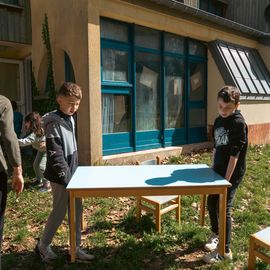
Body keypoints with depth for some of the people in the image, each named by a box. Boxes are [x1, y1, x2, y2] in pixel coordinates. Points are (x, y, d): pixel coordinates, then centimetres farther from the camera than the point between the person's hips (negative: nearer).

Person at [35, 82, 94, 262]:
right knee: (59, 212, 4)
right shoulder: (54, 122, -17)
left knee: (77, 210, 11)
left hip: (73, 174, 8)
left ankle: (76, 248, 24)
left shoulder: (70, 119, 10)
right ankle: (43, 246, 28)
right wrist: (65, 175, -21)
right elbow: (54, 153, -21)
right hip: (61, 177, -8)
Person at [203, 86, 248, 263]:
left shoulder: (239, 123, -19)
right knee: (211, 204, 18)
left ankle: (225, 251, 18)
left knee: (224, 209, 0)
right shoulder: (219, 120, 5)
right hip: (218, 172, 8)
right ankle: (216, 234, 43)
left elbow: (234, 155, -20)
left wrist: (227, 179, -19)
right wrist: (213, 170, 13)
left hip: (232, 174, -7)